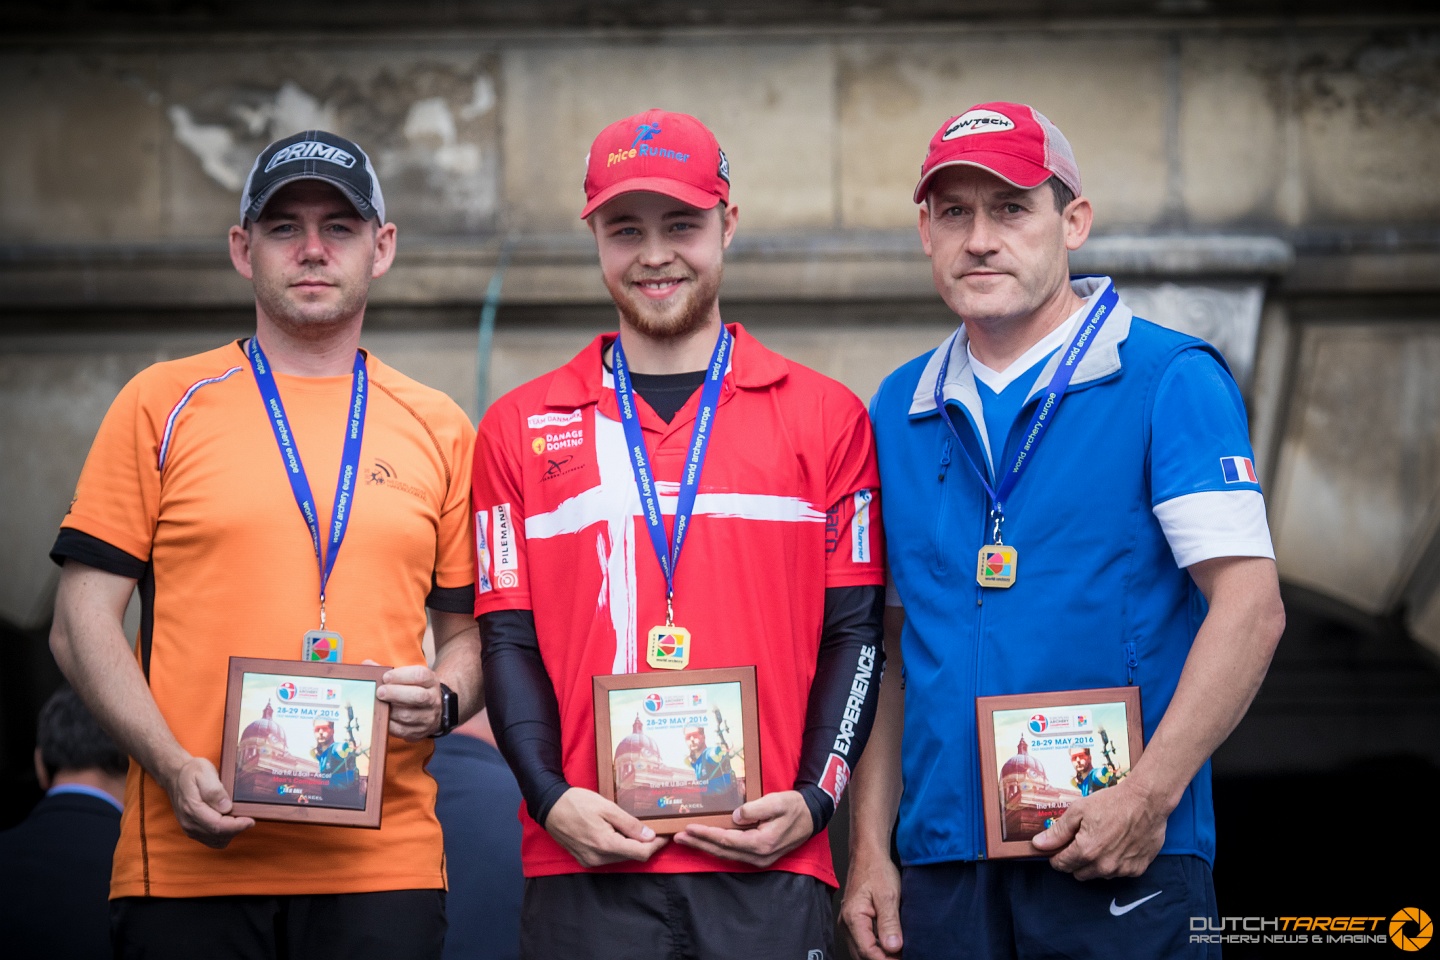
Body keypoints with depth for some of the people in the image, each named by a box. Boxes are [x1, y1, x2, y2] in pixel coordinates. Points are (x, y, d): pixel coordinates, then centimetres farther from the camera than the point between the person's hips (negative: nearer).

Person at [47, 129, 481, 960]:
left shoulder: (439, 429, 12)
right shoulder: (164, 404, 6)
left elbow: (469, 632, 17)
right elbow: (84, 623, 3)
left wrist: (443, 701, -6)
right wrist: (174, 767, -11)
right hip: (192, 856, -1)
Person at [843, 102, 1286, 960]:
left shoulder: (1170, 382, -2)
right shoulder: (901, 409, 12)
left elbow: (1249, 607, -10)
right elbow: (888, 644, 14)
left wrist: (1150, 794, -19)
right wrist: (870, 849, 6)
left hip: (1123, 862, -4)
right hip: (943, 855, 4)